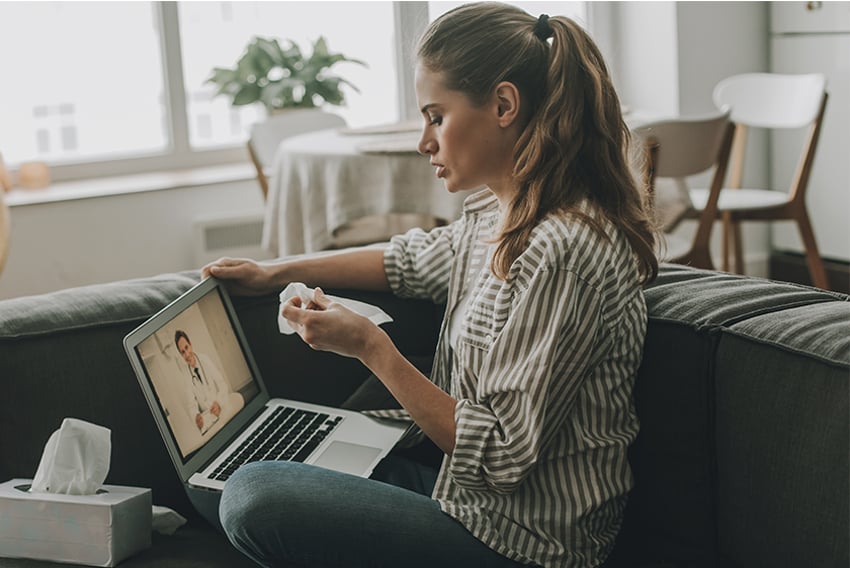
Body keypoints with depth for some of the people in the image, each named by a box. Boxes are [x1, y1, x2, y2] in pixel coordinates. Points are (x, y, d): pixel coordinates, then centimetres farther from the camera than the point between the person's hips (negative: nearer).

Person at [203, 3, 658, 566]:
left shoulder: (561, 255, -27)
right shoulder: (498, 212, 3)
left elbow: (501, 456, -25)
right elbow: (413, 260, 24)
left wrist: (372, 347, -22)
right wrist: (276, 272, 25)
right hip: (485, 502, 9)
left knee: (254, 499, -11)